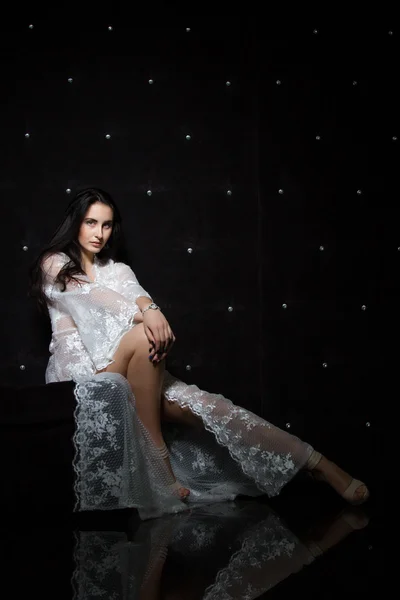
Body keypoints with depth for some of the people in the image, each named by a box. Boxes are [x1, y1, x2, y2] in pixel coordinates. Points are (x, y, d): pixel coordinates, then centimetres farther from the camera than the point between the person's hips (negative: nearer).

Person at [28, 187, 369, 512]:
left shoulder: (117, 269, 22)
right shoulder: (54, 263, 8)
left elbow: (135, 296, -2)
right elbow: (91, 297, -12)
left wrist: (151, 311, -28)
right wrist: (144, 315, -30)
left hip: (124, 371, 4)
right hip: (78, 369, -4)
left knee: (199, 404, -19)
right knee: (143, 337, -34)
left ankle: (316, 464, -26)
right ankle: (158, 464, -30)